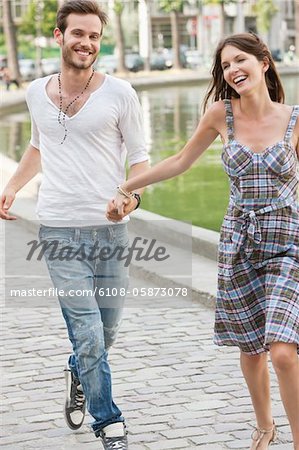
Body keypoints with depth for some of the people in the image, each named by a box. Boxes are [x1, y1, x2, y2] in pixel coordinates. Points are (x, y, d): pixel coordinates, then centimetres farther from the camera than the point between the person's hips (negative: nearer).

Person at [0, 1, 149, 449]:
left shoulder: (119, 93, -2)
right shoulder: (37, 92, 7)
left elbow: (139, 155, 3)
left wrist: (134, 194, -16)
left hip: (111, 229, 0)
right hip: (60, 231, 0)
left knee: (105, 334, 13)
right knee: (89, 337, -7)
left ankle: (79, 376, 45)